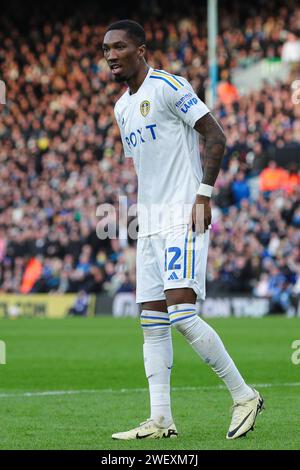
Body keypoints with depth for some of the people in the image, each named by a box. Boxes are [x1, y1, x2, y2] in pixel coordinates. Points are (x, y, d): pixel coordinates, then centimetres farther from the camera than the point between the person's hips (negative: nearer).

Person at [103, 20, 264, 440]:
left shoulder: (169, 87, -8)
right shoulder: (121, 108, 17)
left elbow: (216, 138, -11)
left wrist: (203, 195, -17)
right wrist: (146, 215, 18)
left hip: (184, 220, -9)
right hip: (150, 225, 9)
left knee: (181, 316, -17)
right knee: (152, 324, 3)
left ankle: (244, 396, -5)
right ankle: (161, 420, 4)